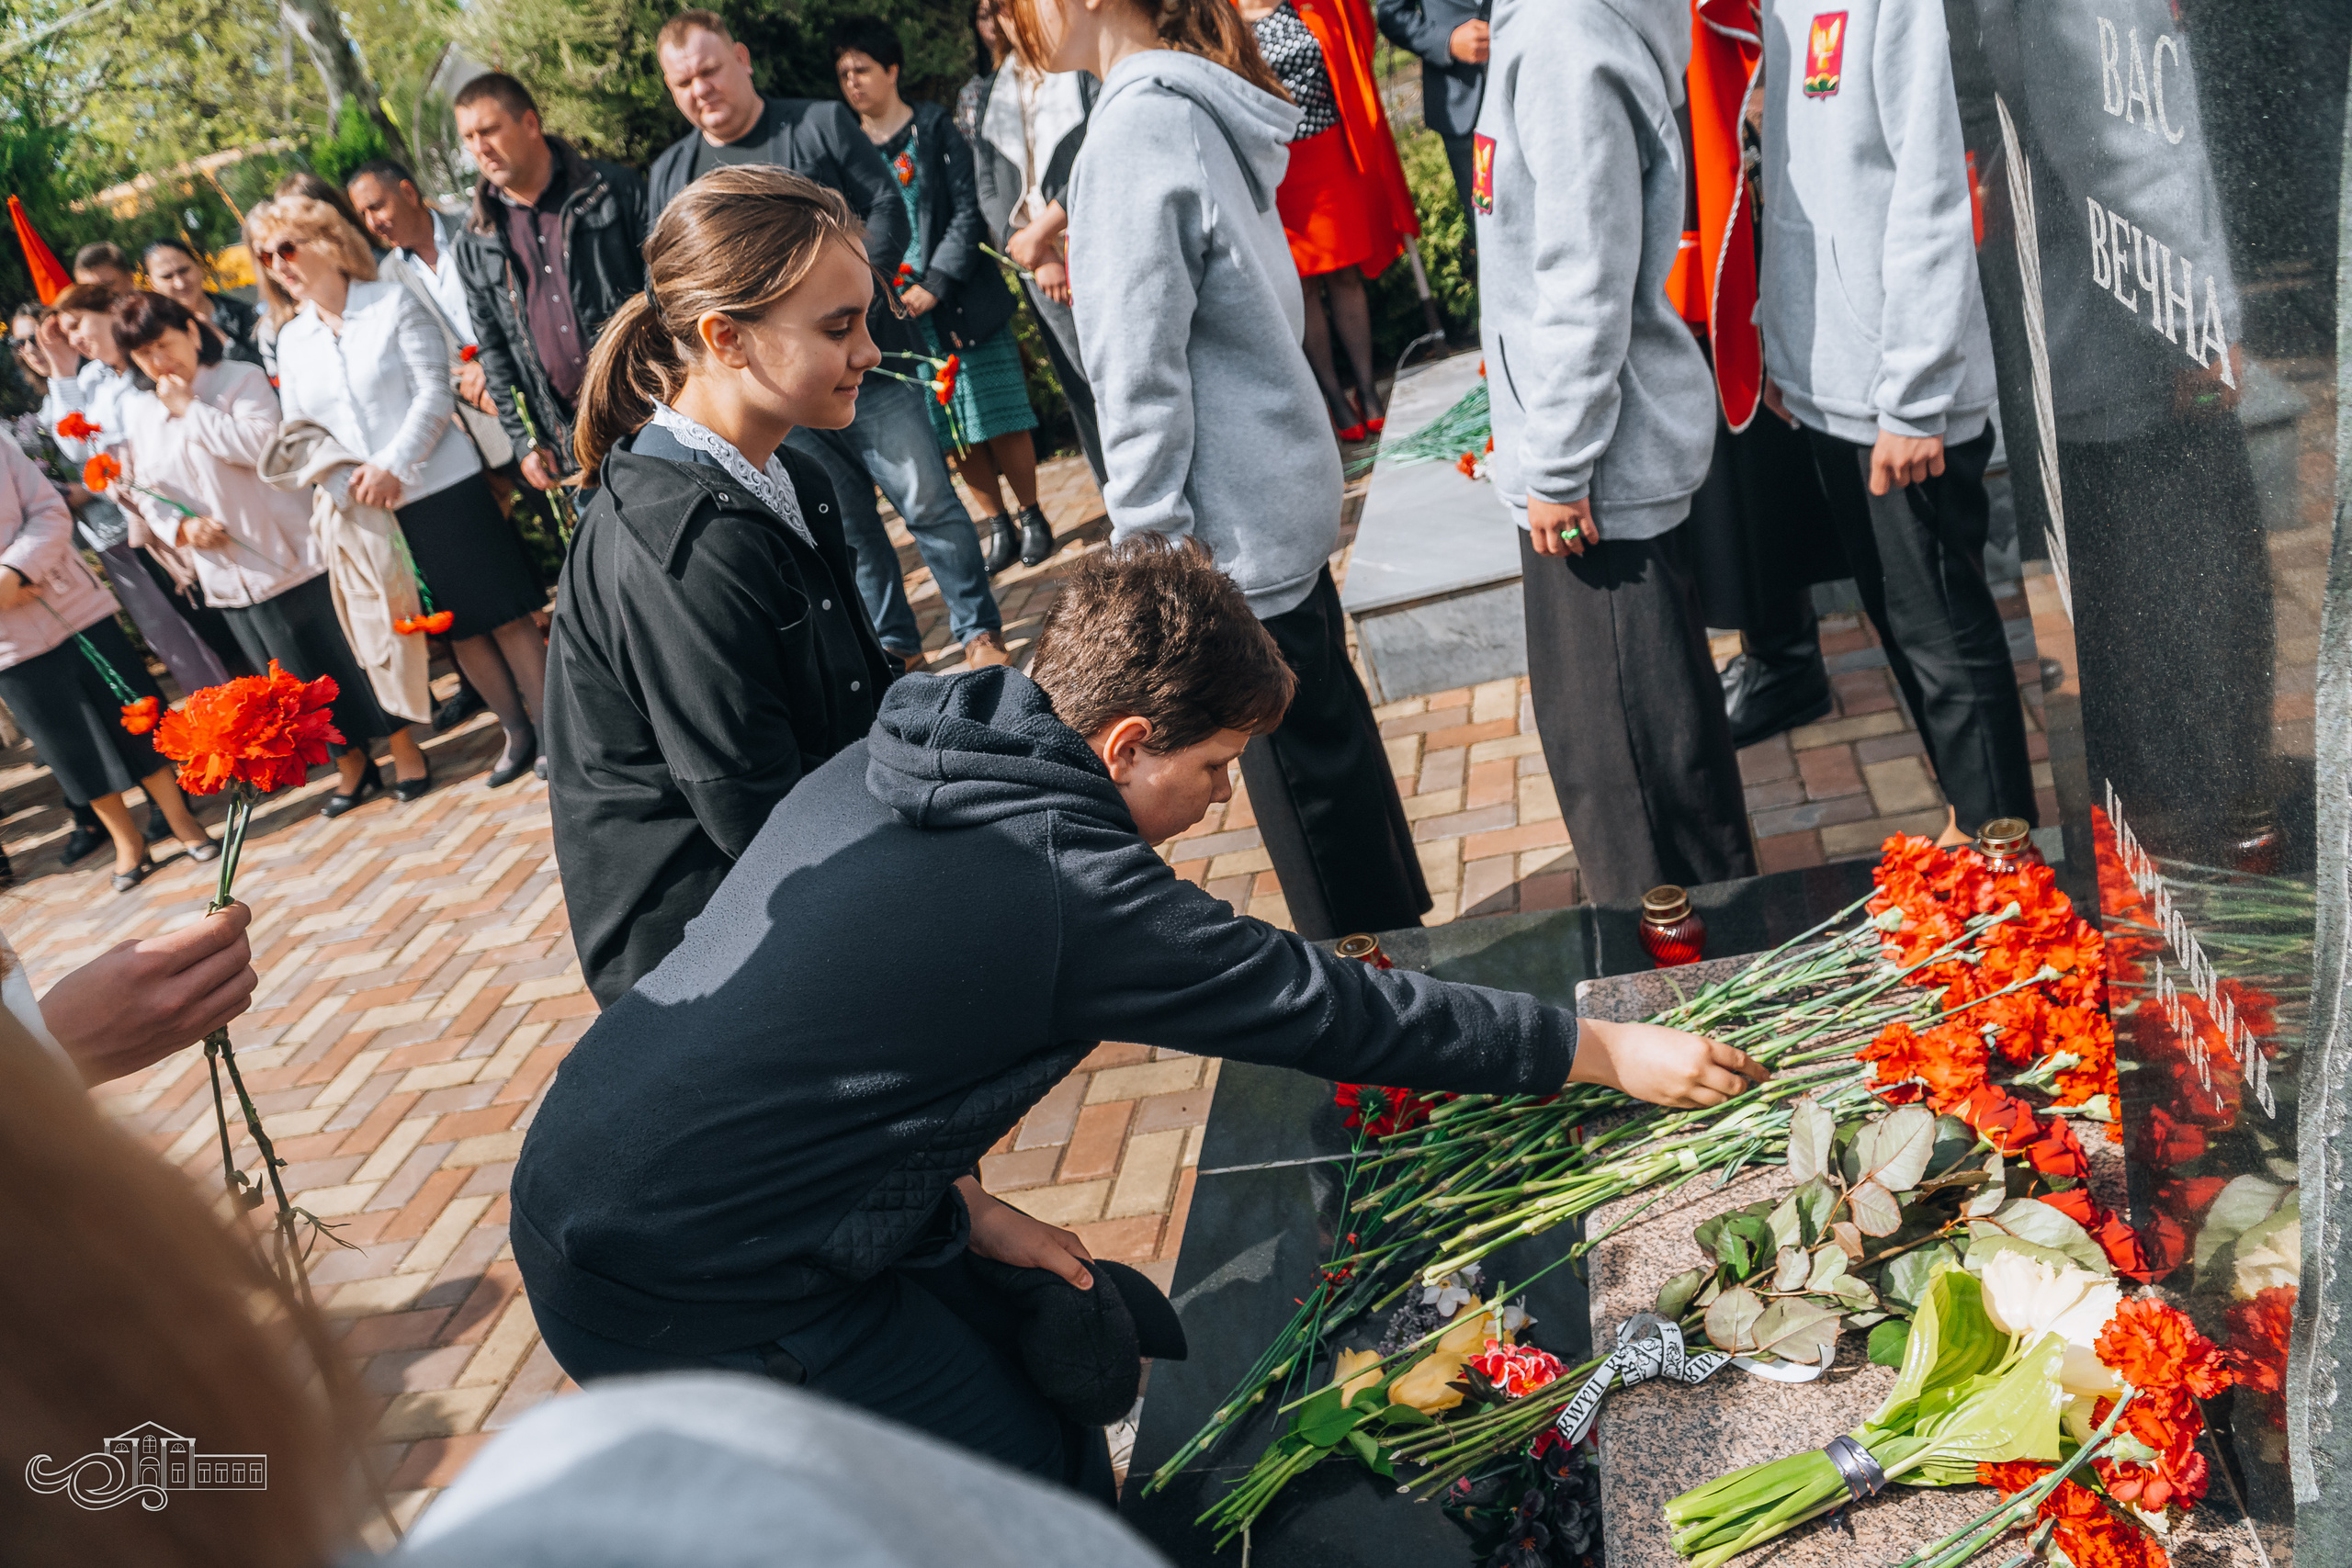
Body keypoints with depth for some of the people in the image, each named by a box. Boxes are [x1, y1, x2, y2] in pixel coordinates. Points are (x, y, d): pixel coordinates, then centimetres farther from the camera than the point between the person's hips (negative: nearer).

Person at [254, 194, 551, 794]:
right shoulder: (291, 339, 9)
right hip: (368, 512, 4)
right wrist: (342, 475, -10)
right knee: (459, 629, 11)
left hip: (444, 485, -4)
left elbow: (435, 393, -11)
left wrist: (393, 465, -20)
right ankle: (516, 731, 22)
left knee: (504, 613, -1)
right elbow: (296, 429, 8)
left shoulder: (394, 303, -4)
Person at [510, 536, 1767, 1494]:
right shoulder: (1074, 889, -20)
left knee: (1016, 1356, 19)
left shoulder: (875, 775, 4)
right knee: (1047, 1507, 1)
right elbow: (1333, 1011, -13)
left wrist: (963, 1203, 8)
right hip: (687, 1289, -9)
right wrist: (1605, 1052, -1)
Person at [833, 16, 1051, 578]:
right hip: (897, 311, 3)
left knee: (997, 418, -1)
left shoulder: (934, 129, -1)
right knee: (951, 431, 5)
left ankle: (1031, 515, 16)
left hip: (962, 299, -3)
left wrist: (935, 285, -14)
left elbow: (967, 211, -6)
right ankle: (997, 525, 19)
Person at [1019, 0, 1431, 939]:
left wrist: (1147, 547, -16)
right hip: (1289, 489, 9)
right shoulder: (1206, 102, 7)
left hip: (1234, 527, -9)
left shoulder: (1133, 134, -21)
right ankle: (1400, 927, 38)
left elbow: (1139, 378, -22)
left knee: (1301, 767, 5)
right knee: (1330, 726, 22)